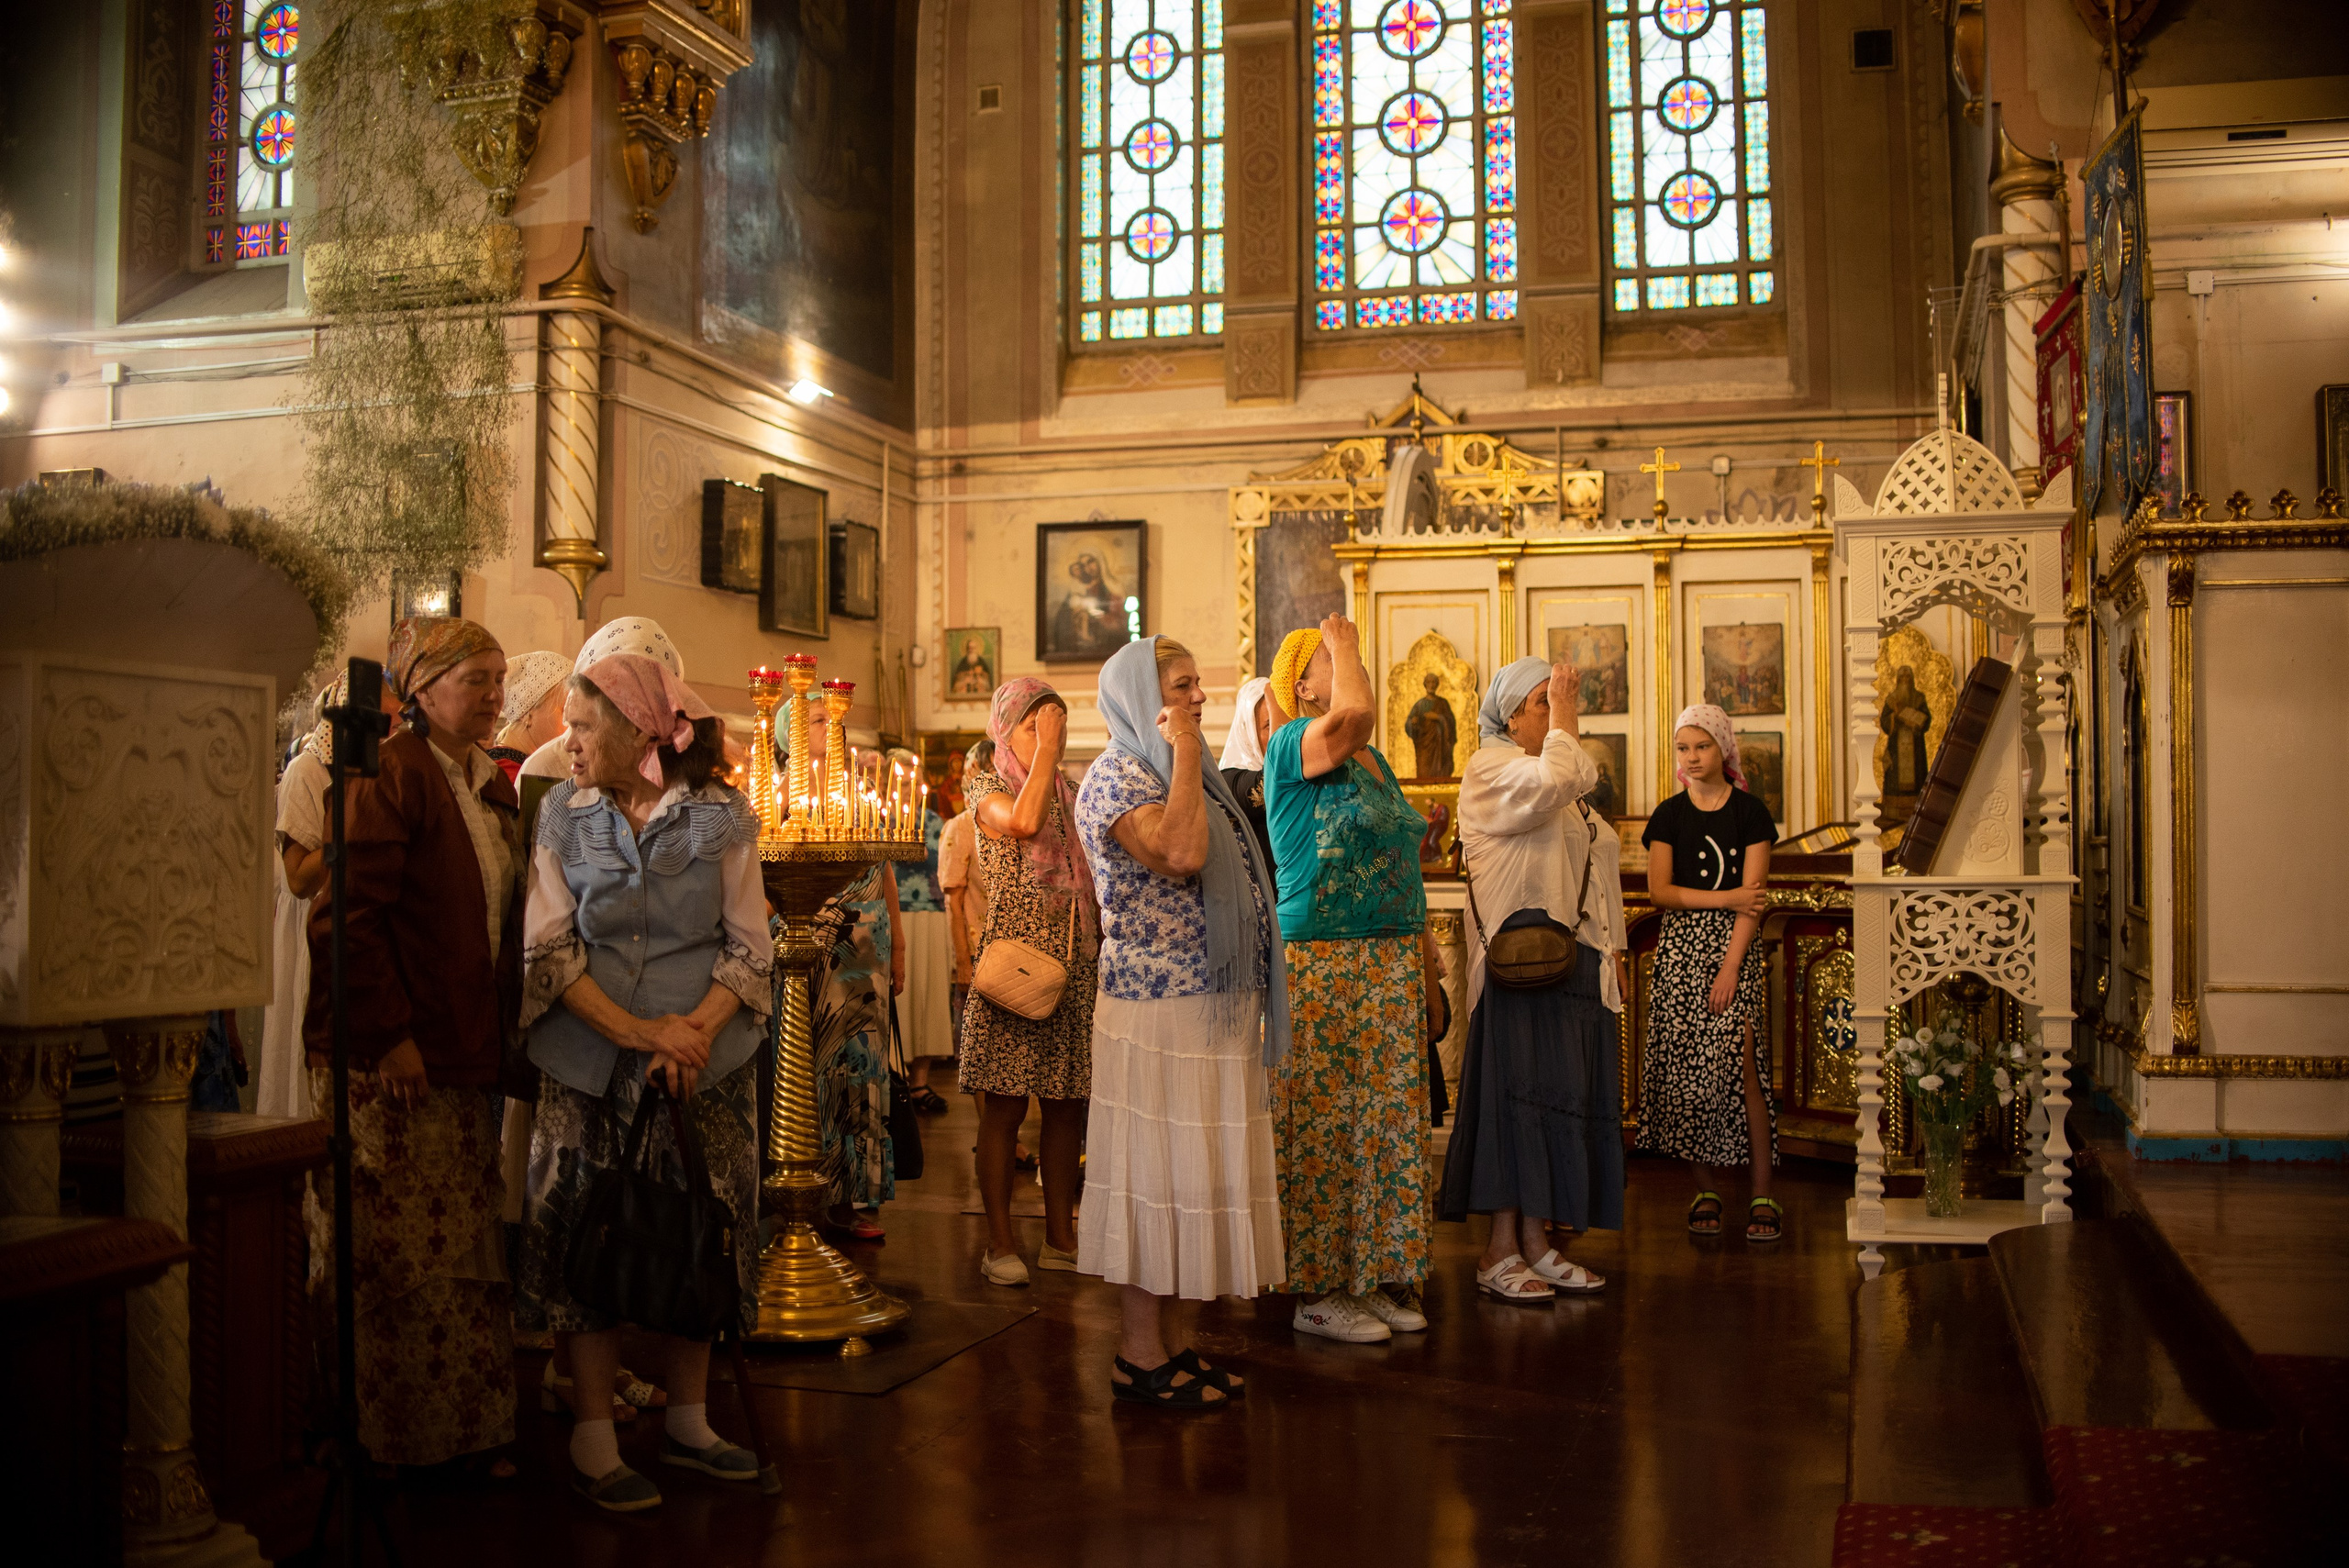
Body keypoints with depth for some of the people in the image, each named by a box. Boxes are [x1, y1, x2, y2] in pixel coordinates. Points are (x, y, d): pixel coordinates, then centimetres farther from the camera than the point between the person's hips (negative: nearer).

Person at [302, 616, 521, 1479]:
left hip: (467, 1059, 8)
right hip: (390, 1063, -8)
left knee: (467, 1254, 11)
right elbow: (345, 918, -18)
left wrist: (499, 1034, 14)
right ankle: (385, 1437, 15)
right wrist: (388, 1037, -19)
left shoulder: (495, 791, 14)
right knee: (392, 1258, 1)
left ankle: (468, 1429, 20)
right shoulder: (389, 776, -12)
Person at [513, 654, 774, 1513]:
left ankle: (688, 1419, 22)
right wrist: (638, 1032, -14)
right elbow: (550, 949, -3)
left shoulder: (720, 815, 0)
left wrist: (696, 1030, -16)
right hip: (590, 1057, 0)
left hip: (704, 1053, 0)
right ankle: (594, 1437, 13)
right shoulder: (561, 815, 3)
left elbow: (749, 947, 0)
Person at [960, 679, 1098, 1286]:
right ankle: (1000, 1242, 6)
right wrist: (1047, 749, -15)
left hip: (1075, 967, 6)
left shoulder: (1073, 796, 17)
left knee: (1068, 1105, 7)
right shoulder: (989, 791, -1)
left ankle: (1060, 1236, 17)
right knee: (1005, 1106, -2)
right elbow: (1024, 822, -25)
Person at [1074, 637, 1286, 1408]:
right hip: (1157, 1009, -9)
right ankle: (1140, 1351, 4)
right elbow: (1180, 853, -28)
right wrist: (1185, 750, -19)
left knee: (1187, 1172, 11)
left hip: (1211, 1010, 9)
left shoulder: (1174, 772, 19)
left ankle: (1169, 1337, 19)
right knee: (1154, 1171, -4)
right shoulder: (1117, 775, -10)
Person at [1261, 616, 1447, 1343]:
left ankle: (1378, 1276, 19)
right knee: (1324, 1127, -3)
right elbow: (1354, 713, -31)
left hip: (1394, 964, 8)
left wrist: (1430, 973, 20)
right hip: (1321, 963, -8)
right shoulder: (1294, 744, -7)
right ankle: (1316, 1292, 6)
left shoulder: (1377, 764, 17)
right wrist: (1344, 645, -11)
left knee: (1389, 1123, 9)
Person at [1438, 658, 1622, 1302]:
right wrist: (1563, 719, -10)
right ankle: (1499, 1249, -4)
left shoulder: (1564, 783, 23)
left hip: (1573, 953, 8)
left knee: (1564, 1091, 6)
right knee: (1519, 1088, -9)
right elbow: (1552, 783, -25)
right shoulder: (1489, 769, -5)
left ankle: (1536, 1240, 12)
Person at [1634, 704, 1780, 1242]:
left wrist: (1729, 969, -13)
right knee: (1689, 1069, -2)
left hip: (1734, 944, -2)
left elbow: (1752, 900, -5)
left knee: (1741, 1066, -12)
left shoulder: (1750, 812, 2)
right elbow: (1659, 891, 0)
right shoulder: (1669, 815, 8)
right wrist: (1726, 898, -10)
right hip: (1680, 947, 2)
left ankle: (1762, 1197, -5)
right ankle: (1704, 1192, 9)